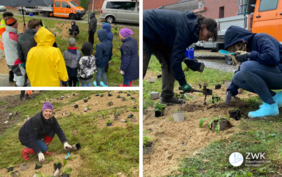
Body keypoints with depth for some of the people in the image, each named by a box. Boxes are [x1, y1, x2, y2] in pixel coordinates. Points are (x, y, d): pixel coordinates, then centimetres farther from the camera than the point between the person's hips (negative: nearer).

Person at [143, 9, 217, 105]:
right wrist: (182, 82, -21)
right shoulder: (185, 28, -27)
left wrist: (198, 66, -1)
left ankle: (167, 96, 10)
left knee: (168, 62, 5)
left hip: (155, 36, 10)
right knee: (142, 68, -14)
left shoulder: (191, 24, 2)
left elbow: (181, 53, 8)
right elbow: (176, 57, -27)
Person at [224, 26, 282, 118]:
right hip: (271, 77, 9)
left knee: (247, 67, -27)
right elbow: (242, 70, 19)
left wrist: (249, 55, -19)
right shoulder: (249, 47, 13)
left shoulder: (261, 38, -14)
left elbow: (272, 57, -32)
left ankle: (270, 106, -19)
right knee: (237, 77, 5)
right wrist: (231, 90, 15)